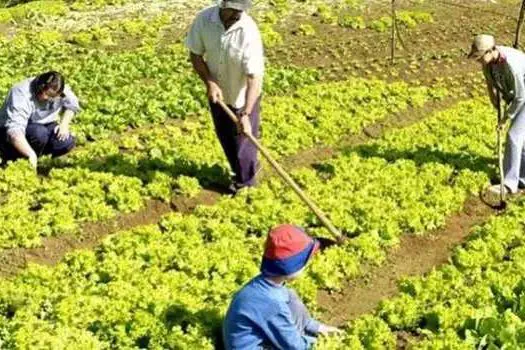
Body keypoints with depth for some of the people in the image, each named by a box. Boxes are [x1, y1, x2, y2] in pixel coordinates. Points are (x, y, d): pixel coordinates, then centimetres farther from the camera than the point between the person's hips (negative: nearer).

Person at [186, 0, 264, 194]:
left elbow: (254, 78, -32)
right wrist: (210, 83, -19)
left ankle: (245, 181, 36)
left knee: (243, 141, 10)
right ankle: (240, 172, 46)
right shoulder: (204, 19, -20)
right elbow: (195, 54, -5)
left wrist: (245, 114, -38)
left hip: (243, 98, -4)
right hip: (217, 94, 4)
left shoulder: (249, 32, -31)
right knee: (225, 138, 21)